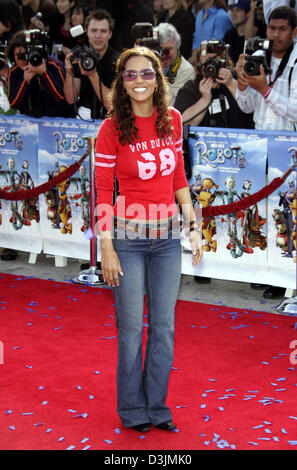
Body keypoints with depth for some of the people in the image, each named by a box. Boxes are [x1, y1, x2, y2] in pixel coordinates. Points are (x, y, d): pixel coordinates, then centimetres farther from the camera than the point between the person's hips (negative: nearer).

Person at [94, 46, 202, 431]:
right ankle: (132, 410, 23)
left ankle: (157, 406, 27)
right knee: (132, 327, 5)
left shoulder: (172, 120, 3)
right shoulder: (112, 129, -10)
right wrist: (107, 249, -11)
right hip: (129, 236, -4)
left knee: (164, 326, 11)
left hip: (167, 236, 4)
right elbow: (103, 192, -9)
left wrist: (194, 226, 8)